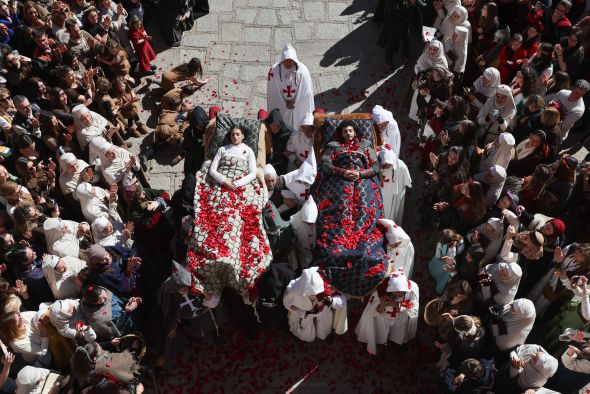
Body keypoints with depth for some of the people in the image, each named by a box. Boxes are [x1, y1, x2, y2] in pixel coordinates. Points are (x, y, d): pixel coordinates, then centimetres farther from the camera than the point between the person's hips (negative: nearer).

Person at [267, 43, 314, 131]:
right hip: (280, 110, 0)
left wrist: (294, 103, -10)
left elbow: (306, 92, -12)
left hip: (299, 110, 0)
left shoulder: (302, 70, -19)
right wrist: (284, 104, -10)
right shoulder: (274, 70, -17)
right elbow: (273, 93, -9)